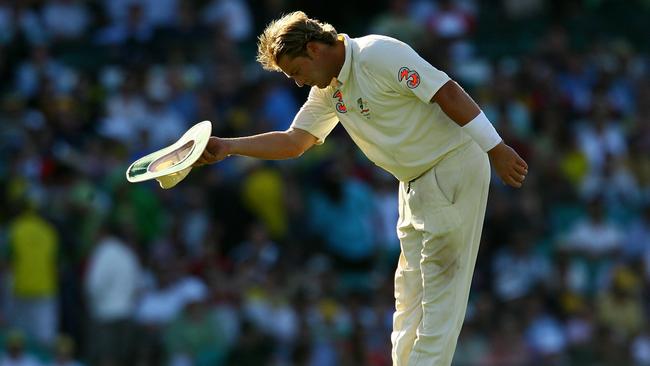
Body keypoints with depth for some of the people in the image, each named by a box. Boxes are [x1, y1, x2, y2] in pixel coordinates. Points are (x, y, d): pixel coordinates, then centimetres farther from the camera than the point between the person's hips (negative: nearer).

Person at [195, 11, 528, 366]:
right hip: (416, 182, 10)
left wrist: (495, 149, -26)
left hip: (454, 167, -10)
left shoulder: (379, 54, -20)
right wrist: (227, 147, 1)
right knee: (409, 287, 10)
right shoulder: (328, 91, 8)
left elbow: (447, 93, -24)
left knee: (440, 283, -10)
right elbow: (294, 140, 12)